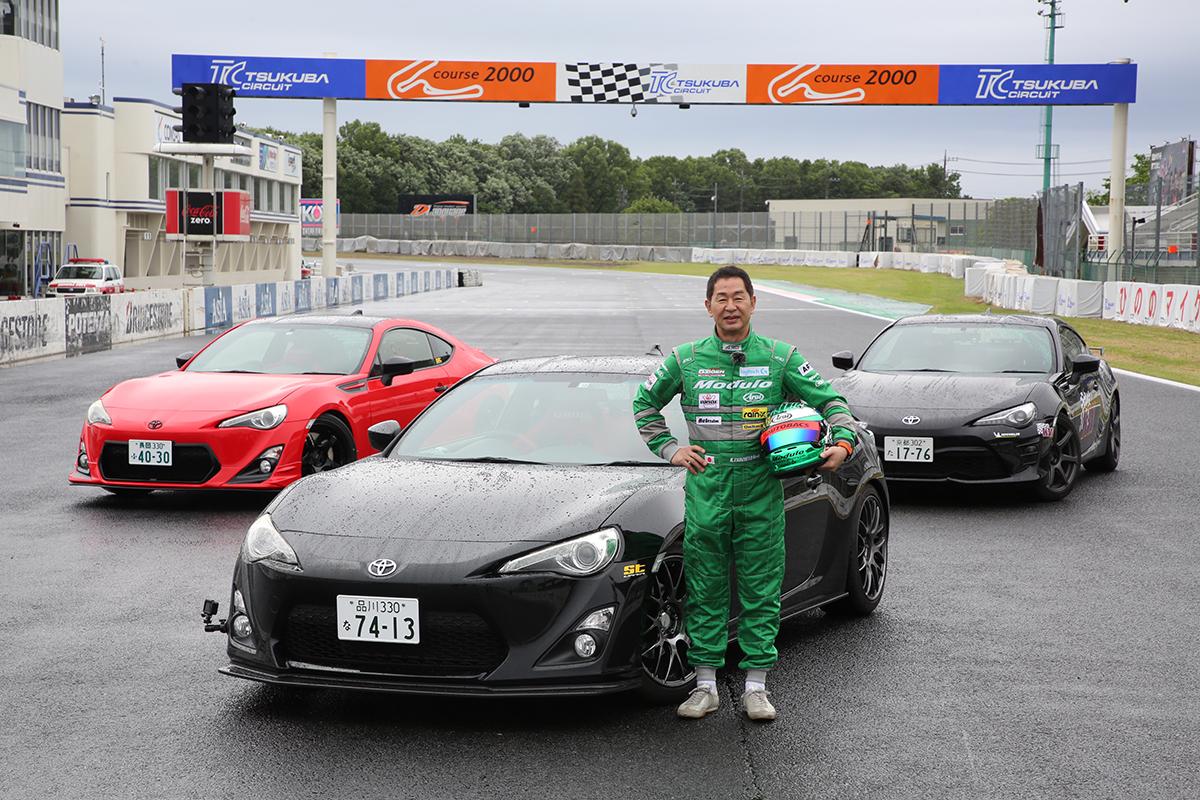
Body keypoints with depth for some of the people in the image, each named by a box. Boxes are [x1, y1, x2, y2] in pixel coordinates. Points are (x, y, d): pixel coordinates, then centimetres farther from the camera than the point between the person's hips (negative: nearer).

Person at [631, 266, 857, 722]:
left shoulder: (780, 358, 4)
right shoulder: (686, 359, 6)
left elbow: (829, 401, 7)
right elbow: (645, 403, 19)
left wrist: (843, 442, -10)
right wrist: (669, 449, 8)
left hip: (761, 491, -1)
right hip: (706, 490, 1)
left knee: (761, 590, 2)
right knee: (705, 590, 4)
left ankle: (755, 688, 10)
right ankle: (705, 687, 12)